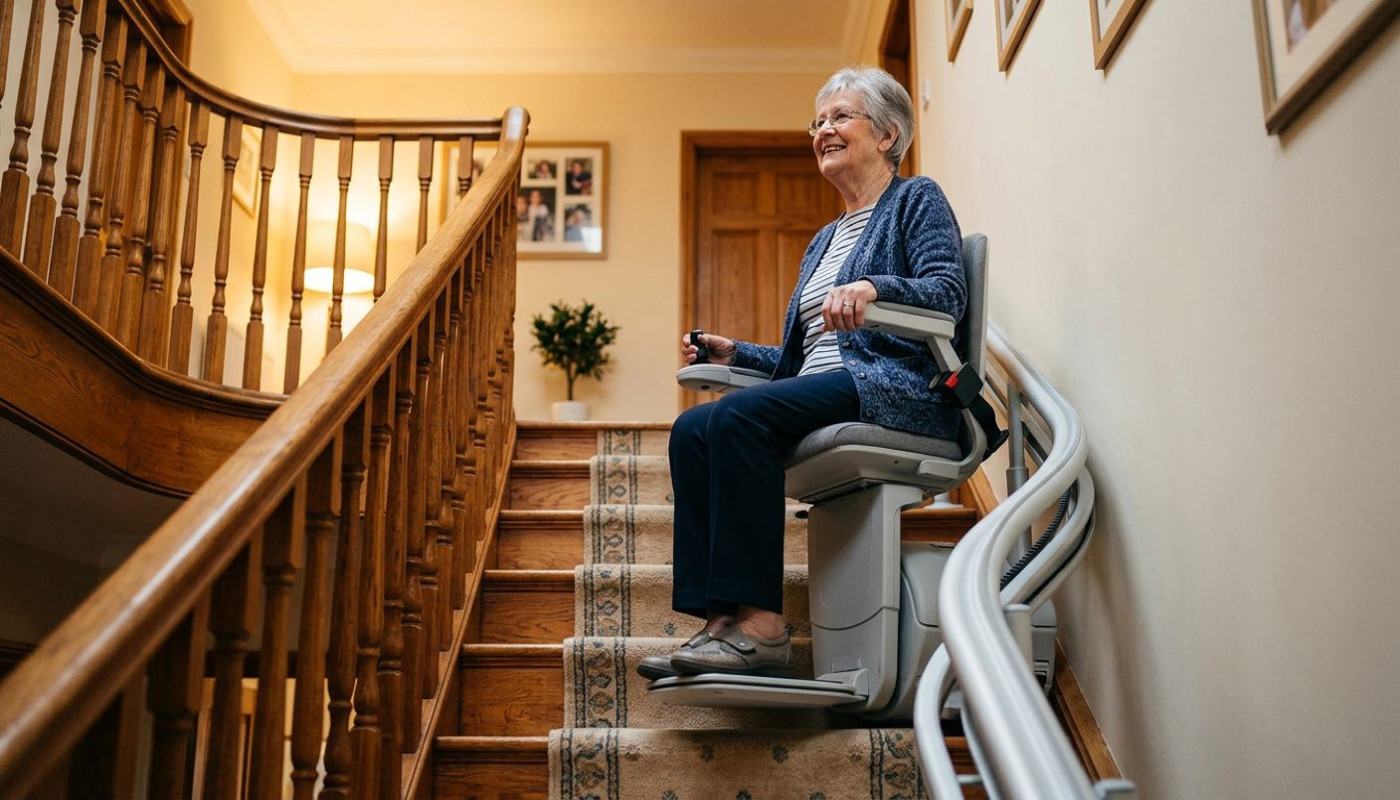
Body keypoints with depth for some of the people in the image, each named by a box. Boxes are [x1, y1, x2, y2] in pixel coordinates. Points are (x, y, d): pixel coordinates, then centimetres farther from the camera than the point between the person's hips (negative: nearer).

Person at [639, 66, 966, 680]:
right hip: (825, 392, 8)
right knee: (691, 430, -17)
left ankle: (761, 625, -32)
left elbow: (948, 291, -11)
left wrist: (871, 287, -28)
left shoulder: (916, 199, 7)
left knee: (739, 415, -31)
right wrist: (735, 353, 17)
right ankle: (724, 619, -24)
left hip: (897, 388, -8)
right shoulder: (825, 239, 29)